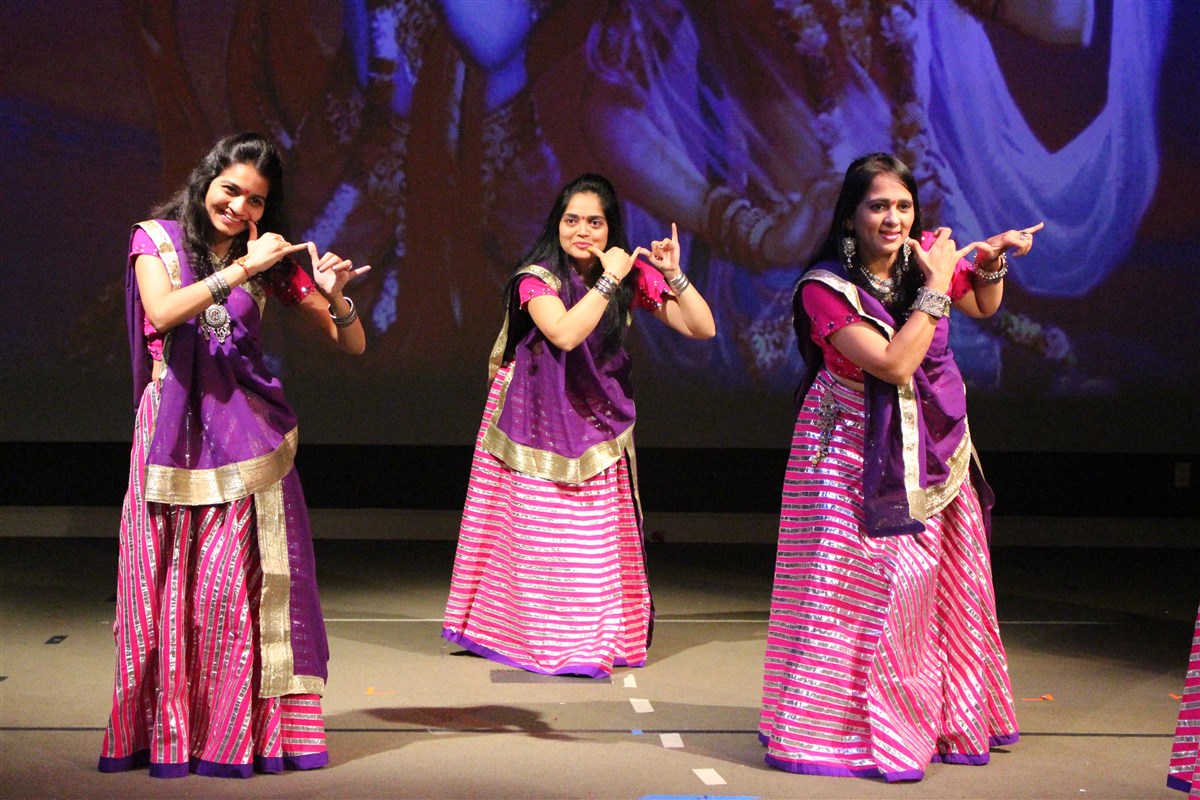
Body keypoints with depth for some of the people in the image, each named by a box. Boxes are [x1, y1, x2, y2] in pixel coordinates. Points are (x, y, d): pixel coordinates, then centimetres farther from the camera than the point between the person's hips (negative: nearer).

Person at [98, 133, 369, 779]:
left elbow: (352, 345, 6)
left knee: (238, 580, -5)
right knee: (167, 581, 1)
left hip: (247, 433, 1)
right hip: (171, 428, -1)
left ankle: (238, 729, 2)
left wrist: (335, 294, -14)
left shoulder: (272, 257, 9)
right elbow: (163, 311, -16)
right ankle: (163, 729, 10)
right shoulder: (157, 238, 5)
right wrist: (242, 269, -18)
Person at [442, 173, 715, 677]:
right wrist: (609, 281, -24)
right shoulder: (537, 277, -12)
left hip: (597, 426, 3)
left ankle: (597, 638, 14)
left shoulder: (632, 277, -2)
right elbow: (565, 333, -30)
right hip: (538, 423, -3)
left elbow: (702, 328, -5)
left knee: (597, 537, 2)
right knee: (540, 536, 1)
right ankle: (544, 638, 12)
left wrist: (673, 274, -17)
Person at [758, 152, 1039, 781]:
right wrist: (936, 287, -22)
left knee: (935, 585, 13)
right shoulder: (825, 290, -18)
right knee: (856, 588, -4)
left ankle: (950, 717, 29)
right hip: (855, 459, -5)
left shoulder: (926, 257, -3)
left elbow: (984, 307, 17)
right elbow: (895, 363, -26)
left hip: (931, 455, 6)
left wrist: (991, 262, -3)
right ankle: (844, 725, 8)